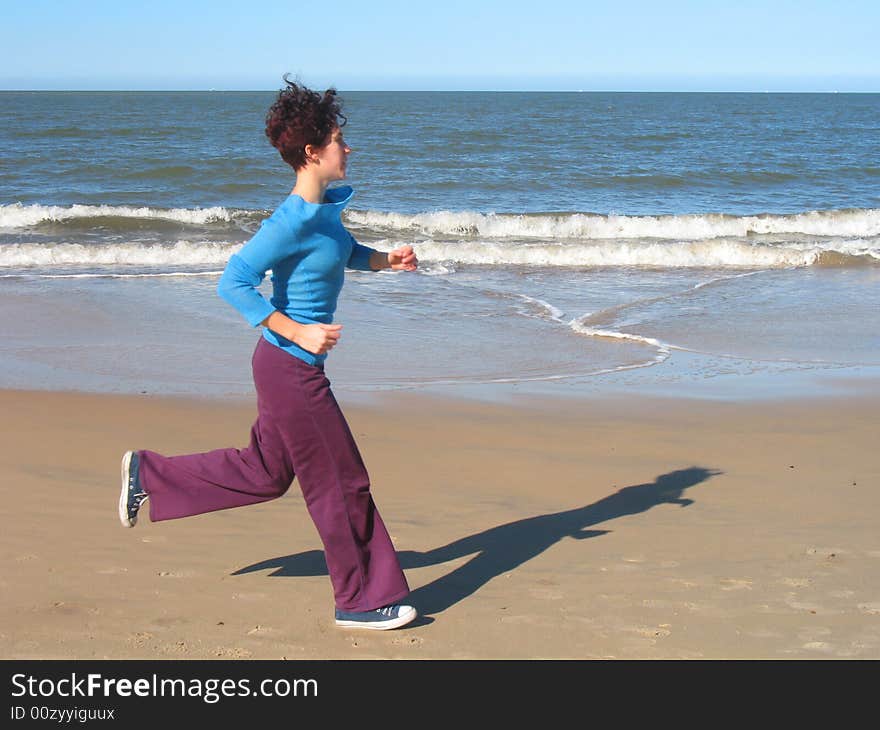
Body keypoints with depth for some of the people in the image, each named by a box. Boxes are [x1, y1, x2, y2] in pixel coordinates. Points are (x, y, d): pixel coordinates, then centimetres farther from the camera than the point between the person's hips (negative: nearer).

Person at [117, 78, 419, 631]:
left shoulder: (328, 206, 6)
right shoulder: (293, 221, -22)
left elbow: (348, 255, 25)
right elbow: (234, 283, -25)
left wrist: (388, 260, 5)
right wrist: (297, 332, -26)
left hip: (291, 365, 10)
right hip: (292, 370, -10)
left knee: (265, 472, 23)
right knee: (341, 481, 2)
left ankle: (148, 474, 33)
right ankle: (361, 600, 17)